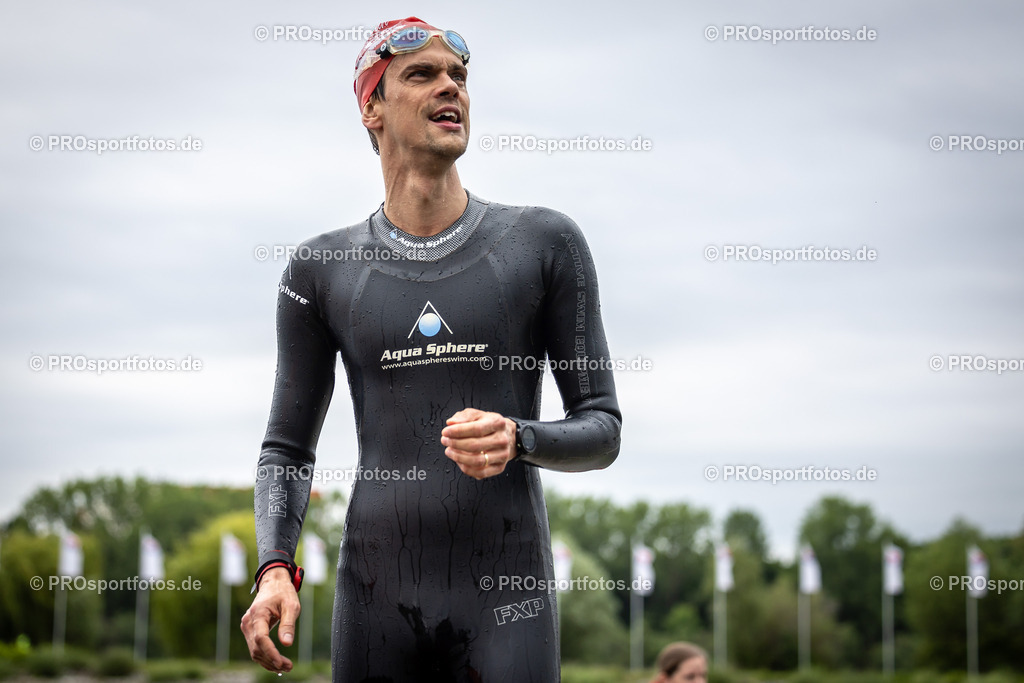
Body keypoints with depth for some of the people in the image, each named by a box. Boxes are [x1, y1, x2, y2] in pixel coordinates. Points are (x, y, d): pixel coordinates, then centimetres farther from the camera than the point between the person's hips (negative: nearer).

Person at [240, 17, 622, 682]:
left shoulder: (545, 244, 4)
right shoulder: (322, 271, 8)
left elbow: (602, 431, 5)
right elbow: (288, 449, 12)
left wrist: (516, 439, -16)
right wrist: (275, 568, -6)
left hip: (507, 603, -1)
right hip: (377, 602, 1)